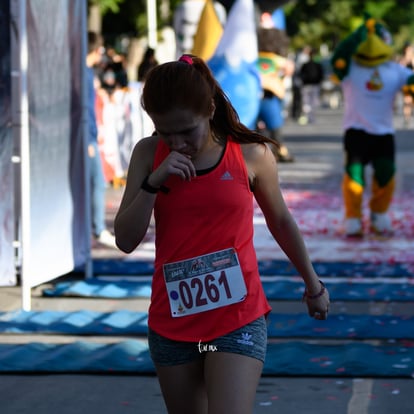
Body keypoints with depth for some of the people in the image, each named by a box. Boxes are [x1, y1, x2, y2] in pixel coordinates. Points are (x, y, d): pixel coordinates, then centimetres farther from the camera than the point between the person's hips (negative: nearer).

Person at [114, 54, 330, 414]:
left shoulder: (251, 154, -6)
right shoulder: (149, 154, -1)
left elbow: (280, 221, 11)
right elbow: (125, 240, -4)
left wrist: (312, 283, 22)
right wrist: (154, 181, -18)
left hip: (238, 319, -3)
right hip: (172, 323, 3)